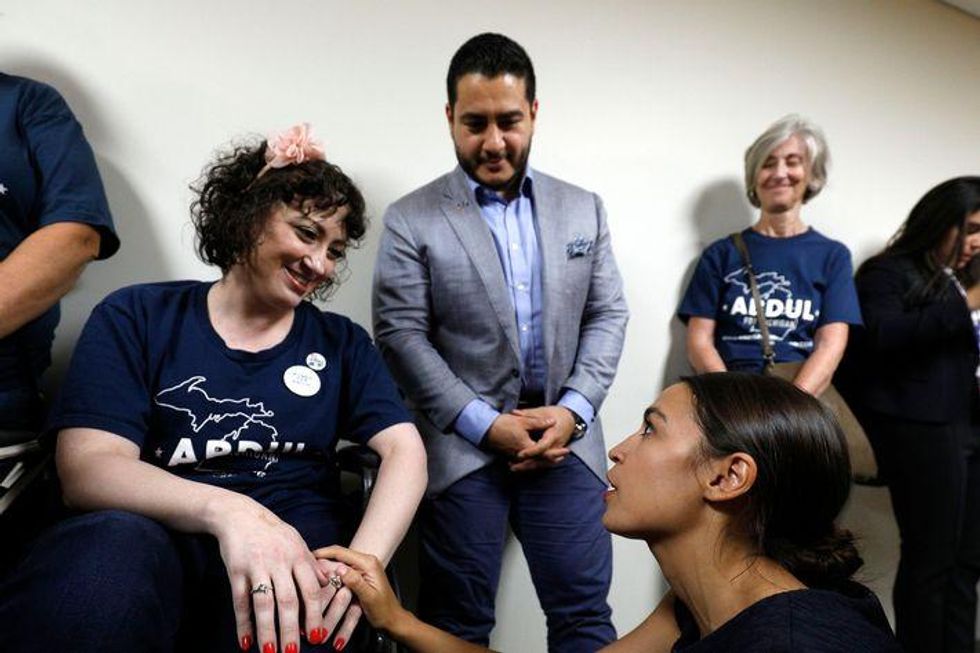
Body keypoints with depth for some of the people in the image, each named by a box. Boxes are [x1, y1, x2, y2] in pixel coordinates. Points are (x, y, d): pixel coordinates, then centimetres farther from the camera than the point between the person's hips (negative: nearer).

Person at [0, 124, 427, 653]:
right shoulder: (137, 318, 5)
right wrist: (224, 509, -28)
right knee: (115, 544, -35)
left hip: (290, 557, 0)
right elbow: (86, 468, -9)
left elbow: (405, 450, -2)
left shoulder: (342, 343, 11)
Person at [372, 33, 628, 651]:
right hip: (463, 445, -2)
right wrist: (486, 424, -14)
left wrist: (573, 409, -7)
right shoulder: (412, 219, -1)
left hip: (566, 438, 3)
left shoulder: (584, 209, 9)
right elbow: (401, 337, -7)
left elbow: (607, 316, 7)